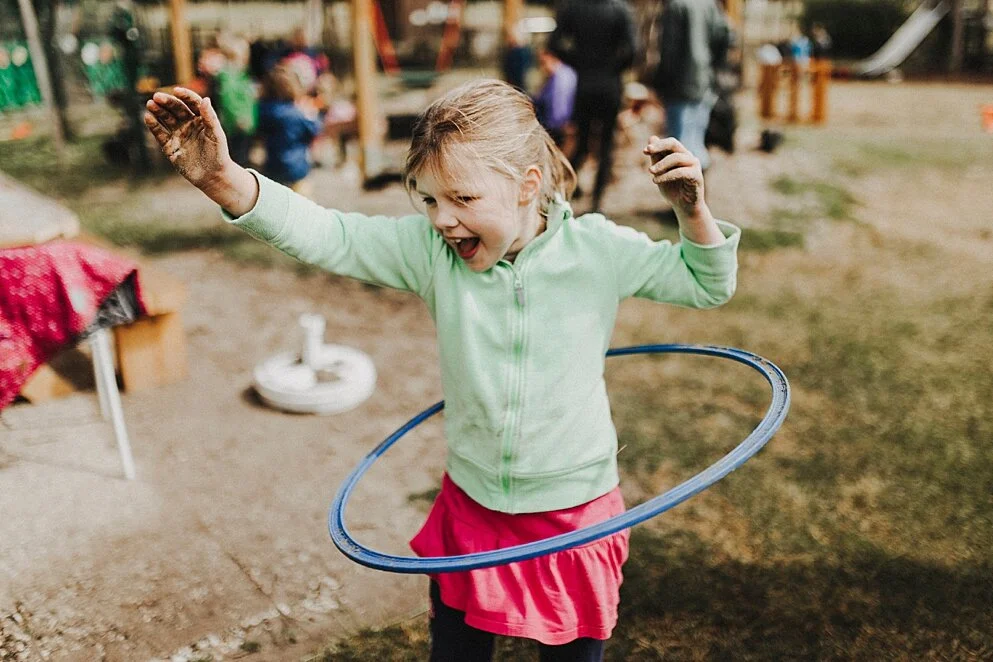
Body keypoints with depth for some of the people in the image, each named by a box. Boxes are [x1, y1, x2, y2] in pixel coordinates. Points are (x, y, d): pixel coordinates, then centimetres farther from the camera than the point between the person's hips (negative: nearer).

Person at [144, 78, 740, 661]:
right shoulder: (430, 250, -11)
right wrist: (224, 181, -33)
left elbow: (708, 284, -2)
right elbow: (327, 236, -18)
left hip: (577, 515, -1)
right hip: (469, 512, 2)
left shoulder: (597, 249, -13)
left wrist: (692, 210, -22)